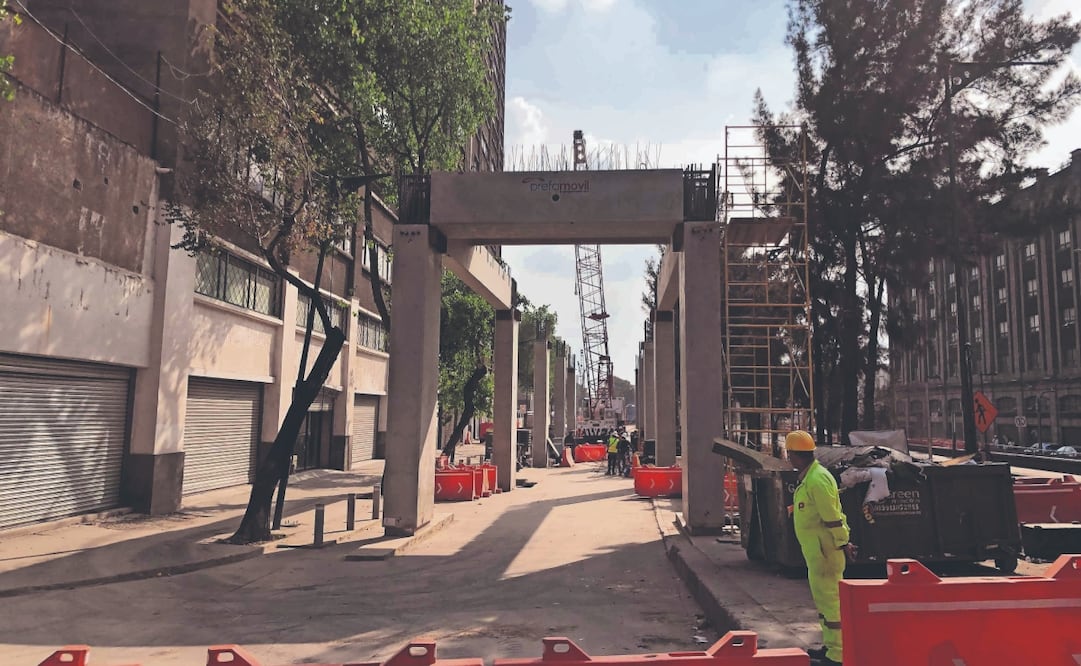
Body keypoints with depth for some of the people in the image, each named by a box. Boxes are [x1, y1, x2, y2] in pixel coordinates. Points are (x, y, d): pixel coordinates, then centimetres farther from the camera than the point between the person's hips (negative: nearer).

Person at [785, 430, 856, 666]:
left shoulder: (817, 479, -19)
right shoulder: (809, 477, 15)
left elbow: (832, 515, -21)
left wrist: (843, 543, -20)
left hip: (823, 549, -11)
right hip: (815, 549, 11)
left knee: (829, 597, -6)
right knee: (822, 596, 18)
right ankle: (829, 646, 29)